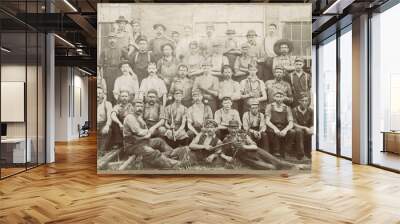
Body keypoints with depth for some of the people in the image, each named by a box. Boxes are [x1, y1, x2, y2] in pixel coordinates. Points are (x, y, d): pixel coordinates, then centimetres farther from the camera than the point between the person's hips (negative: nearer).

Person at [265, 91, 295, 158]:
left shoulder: (287, 108, 6)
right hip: (272, 128, -2)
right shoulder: (269, 106, 2)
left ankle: (284, 153, -18)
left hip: (283, 130, 2)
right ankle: (276, 153, -22)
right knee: (273, 131, -35)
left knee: (292, 132, -27)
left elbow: (291, 123, -3)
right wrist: (275, 128, -28)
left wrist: (285, 130, -25)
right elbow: (267, 121, -8)